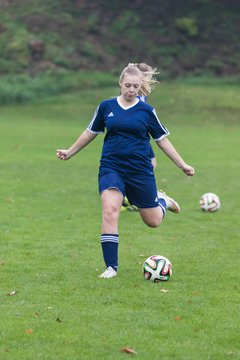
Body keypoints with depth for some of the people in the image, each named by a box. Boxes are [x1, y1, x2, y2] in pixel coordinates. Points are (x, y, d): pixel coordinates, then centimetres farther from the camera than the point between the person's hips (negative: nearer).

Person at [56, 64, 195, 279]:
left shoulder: (147, 111, 0)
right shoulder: (106, 107, 3)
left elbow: (162, 139, 8)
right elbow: (91, 132, 18)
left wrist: (182, 165, 5)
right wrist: (70, 152, 23)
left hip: (140, 170, 0)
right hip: (111, 167, 0)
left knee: (153, 221, 7)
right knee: (109, 211, -22)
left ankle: (161, 202, 46)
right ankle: (111, 267, -14)